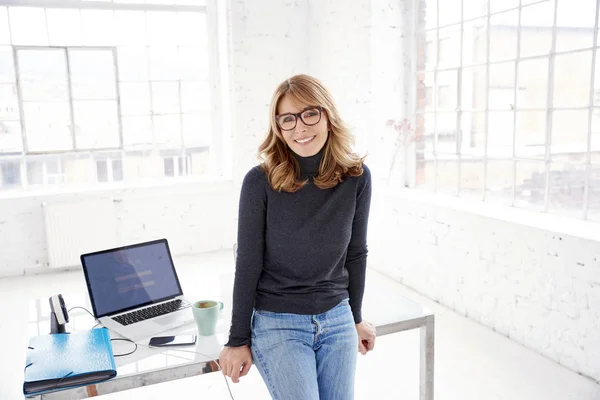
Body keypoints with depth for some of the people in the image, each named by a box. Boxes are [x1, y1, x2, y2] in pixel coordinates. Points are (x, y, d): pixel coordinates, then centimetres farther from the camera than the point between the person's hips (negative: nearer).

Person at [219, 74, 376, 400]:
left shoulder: (356, 177, -6)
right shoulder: (260, 182, -15)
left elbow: (355, 253, 5)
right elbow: (248, 265, -9)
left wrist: (356, 317, 13)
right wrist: (238, 340, -3)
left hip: (337, 321, 4)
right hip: (277, 324, -3)